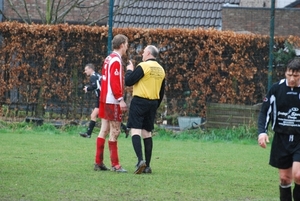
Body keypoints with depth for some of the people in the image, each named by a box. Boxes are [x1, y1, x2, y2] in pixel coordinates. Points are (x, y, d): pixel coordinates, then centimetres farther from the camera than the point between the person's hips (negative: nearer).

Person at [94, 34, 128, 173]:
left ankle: (98, 162, 12)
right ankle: (115, 165, -5)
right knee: (114, 132, -6)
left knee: (104, 130, 10)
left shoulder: (108, 59, 14)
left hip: (104, 100, 9)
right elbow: (114, 82, -21)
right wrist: (120, 99, -21)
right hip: (113, 101, -9)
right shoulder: (116, 60, -13)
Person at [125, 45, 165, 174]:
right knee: (147, 133, 11)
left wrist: (129, 70, 4)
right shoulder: (161, 70, 12)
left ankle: (140, 160, -26)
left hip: (140, 101, -7)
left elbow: (128, 81, -14)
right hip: (153, 103, 7)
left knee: (135, 130, -9)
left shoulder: (143, 66, -11)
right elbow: (161, 92, 17)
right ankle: (147, 166, 8)